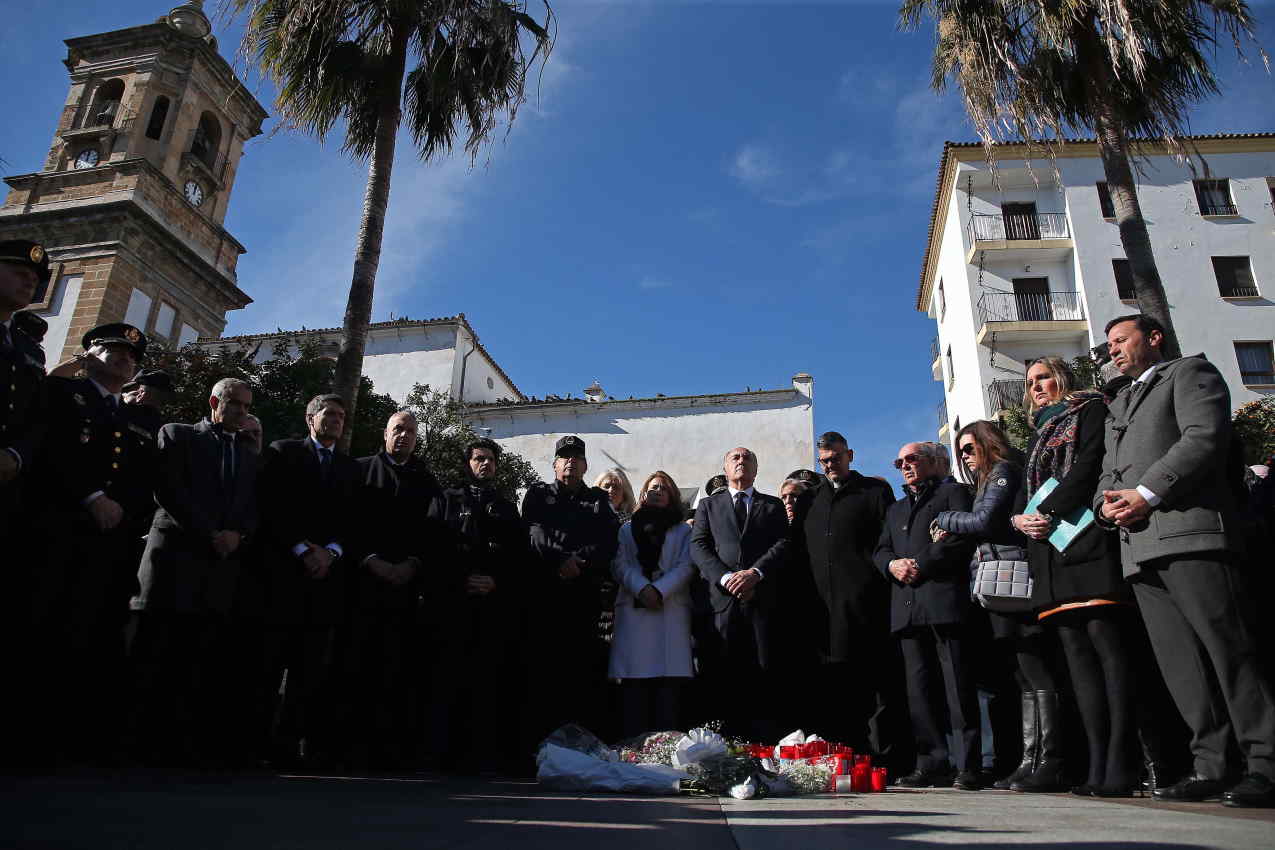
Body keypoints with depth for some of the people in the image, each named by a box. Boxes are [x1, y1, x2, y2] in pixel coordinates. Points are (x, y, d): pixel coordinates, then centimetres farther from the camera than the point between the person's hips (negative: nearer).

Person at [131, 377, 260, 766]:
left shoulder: (249, 456, 25)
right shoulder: (177, 435, 12)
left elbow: (253, 509, 18)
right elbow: (168, 491, -2)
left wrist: (238, 533, -4)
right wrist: (209, 534, -8)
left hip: (223, 565, 3)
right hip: (176, 556, -3)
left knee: (204, 665, -3)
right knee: (160, 660, -3)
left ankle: (200, 743, -4)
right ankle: (154, 742, 1)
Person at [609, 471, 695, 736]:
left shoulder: (683, 531, 19)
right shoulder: (627, 529, 21)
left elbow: (686, 567, 5)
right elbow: (619, 564, 7)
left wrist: (659, 590, -11)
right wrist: (641, 587, -11)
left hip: (672, 608, 0)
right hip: (633, 609, 1)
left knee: (670, 678, -8)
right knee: (634, 680, -6)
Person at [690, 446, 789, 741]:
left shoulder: (774, 506, 19)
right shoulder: (708, 505, 18)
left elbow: (783, 544, 5)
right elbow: (698, 546, 6)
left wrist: (755, 572, -11)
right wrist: (725, 577, -10)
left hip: (763, 598, 0)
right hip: (723, 598, 0)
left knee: (766, 670, -3)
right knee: (727, 673, -2)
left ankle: (766, 738, 2)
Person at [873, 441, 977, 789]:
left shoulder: (953, 492, 11)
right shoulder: (895, 509, 30)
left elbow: (963, 538, -4)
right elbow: (880, 550, 21)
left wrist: (921, 564, -11)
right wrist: (893, 564, -2)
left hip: (944, 600, -6)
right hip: (906, 606, 6)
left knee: (958, 683, -7)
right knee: (919, 688, 3)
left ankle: (968, 766, -3)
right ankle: (933, 764, 7)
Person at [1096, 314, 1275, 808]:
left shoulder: (1189, 372, 11)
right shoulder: (1118, 406, 33)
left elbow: (1204, 438, -7)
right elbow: (1110, 471, 25)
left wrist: (1146, 493, -14)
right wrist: (1107, 503, 1)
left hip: (1189, 531, -7)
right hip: (1140, 545, 7)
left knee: (1229, 648, -10)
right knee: (1179, 661, 3)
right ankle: (1212, 766, 5)